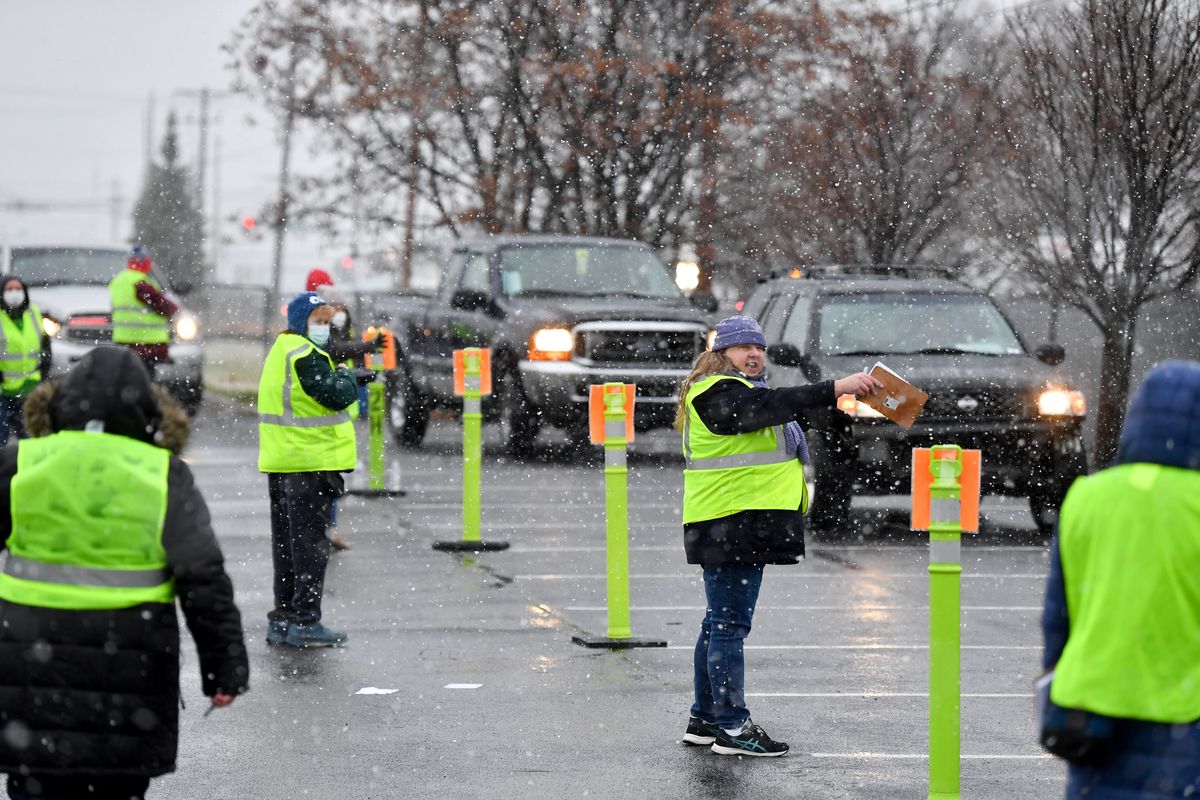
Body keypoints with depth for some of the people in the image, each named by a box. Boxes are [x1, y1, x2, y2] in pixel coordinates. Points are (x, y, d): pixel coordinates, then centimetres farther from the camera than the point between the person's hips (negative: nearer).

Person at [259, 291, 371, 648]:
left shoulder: (282, 351, 16)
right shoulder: (305, 356, -16)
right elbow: (337, 395, -23)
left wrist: (348, 379, 10)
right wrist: (346, 378, -3)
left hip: (282, 462, 10)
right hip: (310, 463, -10)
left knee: (286, 544, 15)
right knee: (309, 544, -5)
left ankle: (282, 619, 20)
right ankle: (304, 622, -4)